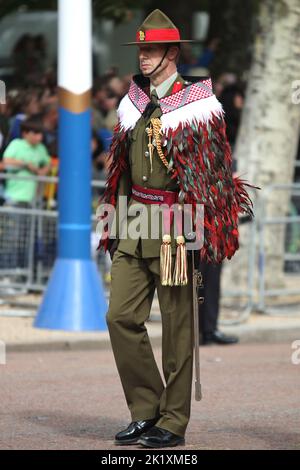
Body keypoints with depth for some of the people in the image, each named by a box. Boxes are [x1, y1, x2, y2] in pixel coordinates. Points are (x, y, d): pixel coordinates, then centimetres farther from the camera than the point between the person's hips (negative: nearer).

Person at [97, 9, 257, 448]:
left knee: (177, 328, -1)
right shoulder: (133, 104, 13)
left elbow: (212, 174, -7)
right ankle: (145, 411, 11)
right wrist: (115, 224, 17)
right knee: (121, 316, 0)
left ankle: (174, 423, 7)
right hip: (134, 225, 6)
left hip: (176, 229, -6)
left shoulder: (198, 106, -6)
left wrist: (196, 234, -11)